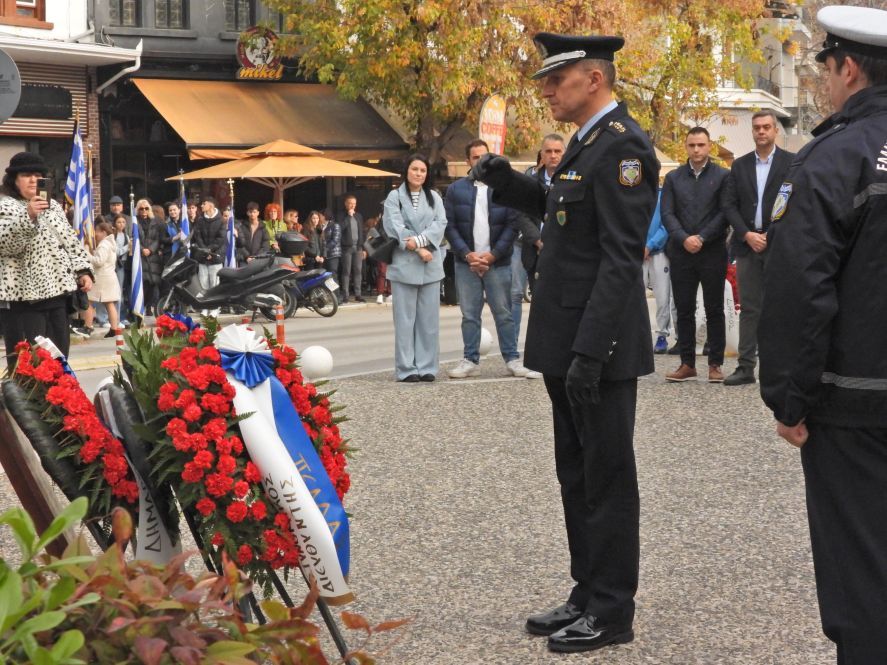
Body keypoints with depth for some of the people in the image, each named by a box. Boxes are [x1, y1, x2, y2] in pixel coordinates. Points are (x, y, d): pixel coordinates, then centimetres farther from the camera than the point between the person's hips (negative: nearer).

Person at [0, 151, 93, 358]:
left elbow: (70, 241, 21)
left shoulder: (53, 206, 19)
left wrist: (83, 271, 8)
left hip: (58, 291, 7)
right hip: (24, 295, -7)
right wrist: (28, 216, -30)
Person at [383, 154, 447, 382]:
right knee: (405, 318, -3)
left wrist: (419, 240, -14)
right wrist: (418, 250, -13)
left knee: (429, 318, 2)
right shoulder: (394, 197, 5)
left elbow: (440, 224, 1)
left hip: (431, 264, 3)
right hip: (404, 264, -3)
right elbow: (396, 227, -6)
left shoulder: (434, 197, 15)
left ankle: (427, 367, 6)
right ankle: (406, 369, -2)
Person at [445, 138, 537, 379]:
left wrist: (493, 254, -10)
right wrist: (467, 254, -10)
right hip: (466, 262, 1)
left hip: (497, 262, -1)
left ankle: (512, 359, 7)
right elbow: (450, 226, 1)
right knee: (469, 315, 5)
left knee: (503, 313, 2)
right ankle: (470, 361, 10)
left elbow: (512, 224, -3)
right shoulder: (455, 190, 5)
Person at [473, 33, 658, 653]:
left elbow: (621, 259, -22)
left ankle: (612, 612, 9)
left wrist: (590, 352, -25)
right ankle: (589, 595, 26)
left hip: (600, 347, -10)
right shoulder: (587, 142, 14)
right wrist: (508, 183, 9)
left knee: (607, 478, 0)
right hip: (567, 344, 10)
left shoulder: (623, 146, -16)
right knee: (577, 474, 16)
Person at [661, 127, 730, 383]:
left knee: (714, 310, 2)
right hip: (681, 253, 3)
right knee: (684, 310, 4)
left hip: (713, 252, -2)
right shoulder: (673, 178, 10)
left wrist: (702, 238, -12)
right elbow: (667, 213, 3)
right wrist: (684, 238, -12)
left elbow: (725, 213, -5)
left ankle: (715, 364, 7)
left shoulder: (722, 176, 2)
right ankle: (687, 364, 10)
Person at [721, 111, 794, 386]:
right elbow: (729, 205, 7)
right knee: (749, 308, 4)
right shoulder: (739, 165, 12)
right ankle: (746, 367, 6)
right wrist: (747, 235, -7)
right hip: (747, 244, 3)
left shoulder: (791, 163, 1)